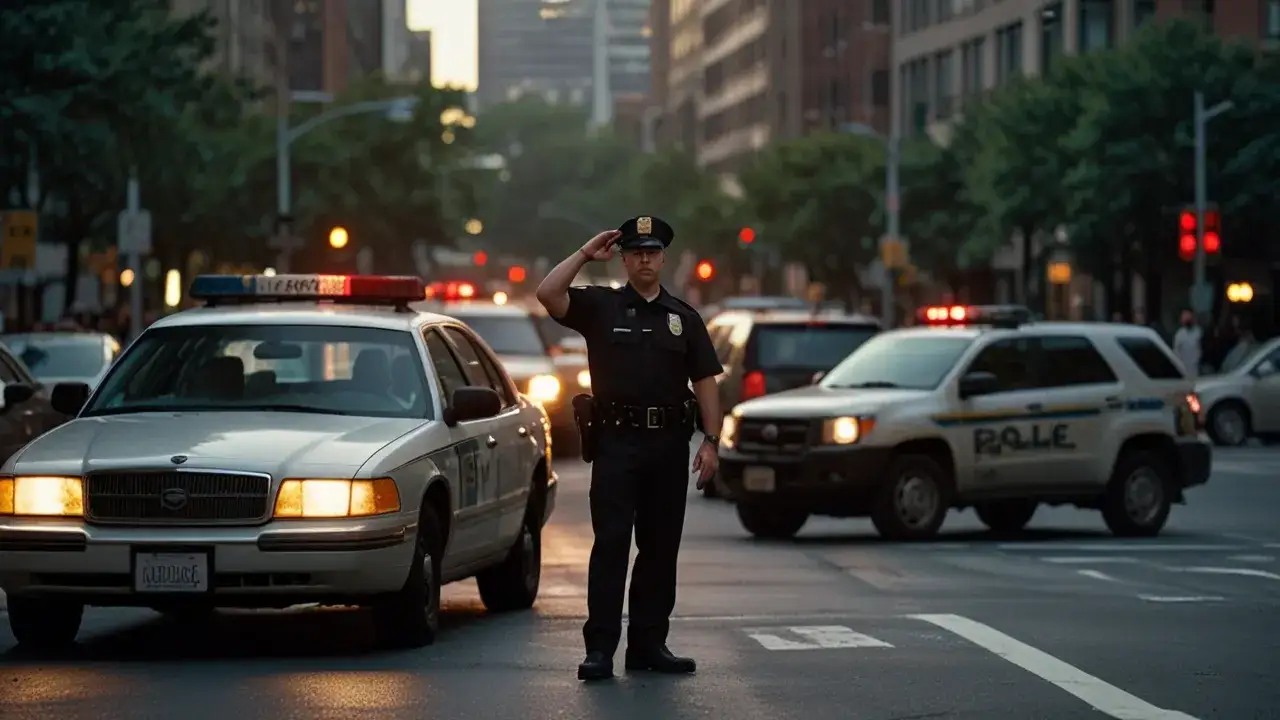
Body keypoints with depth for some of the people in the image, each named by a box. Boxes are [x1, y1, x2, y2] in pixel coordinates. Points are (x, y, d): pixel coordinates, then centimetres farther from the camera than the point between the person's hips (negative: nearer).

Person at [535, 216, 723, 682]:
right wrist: (585, 255, -8)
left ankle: (649, 643, 15)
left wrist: (711, 442, 1)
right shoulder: (600, 306, 4)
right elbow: (547, 294, -12)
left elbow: (705, 381, 9)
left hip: (669, 444, 3)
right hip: (617, 442, -3)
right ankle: (600, 648, -8)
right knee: (610, 544, -7)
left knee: (660, 547, 7)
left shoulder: (683, 317, 12)